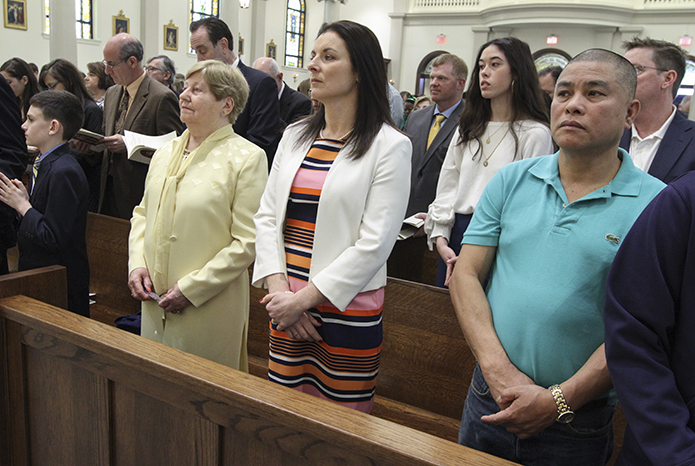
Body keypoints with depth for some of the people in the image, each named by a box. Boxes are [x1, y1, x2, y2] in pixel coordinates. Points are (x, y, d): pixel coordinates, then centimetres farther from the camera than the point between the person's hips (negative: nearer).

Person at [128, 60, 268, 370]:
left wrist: (191, 288, -16)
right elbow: (143, 212, 19)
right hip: (155, 302, 6)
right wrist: (137, 264, 2)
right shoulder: (166, 152, 11)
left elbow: (247, 242, -15)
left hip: (209, 308, -6)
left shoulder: (247, 158, -11)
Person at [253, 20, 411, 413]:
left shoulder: (390, 146, -9)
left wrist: (303, 299, -13)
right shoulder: (295, 135, 9)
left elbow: (374, 244, -14)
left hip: (347, 309, -5)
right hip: (288, 307, 5)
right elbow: (267, 215, 7)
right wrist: (279, 289, -6)